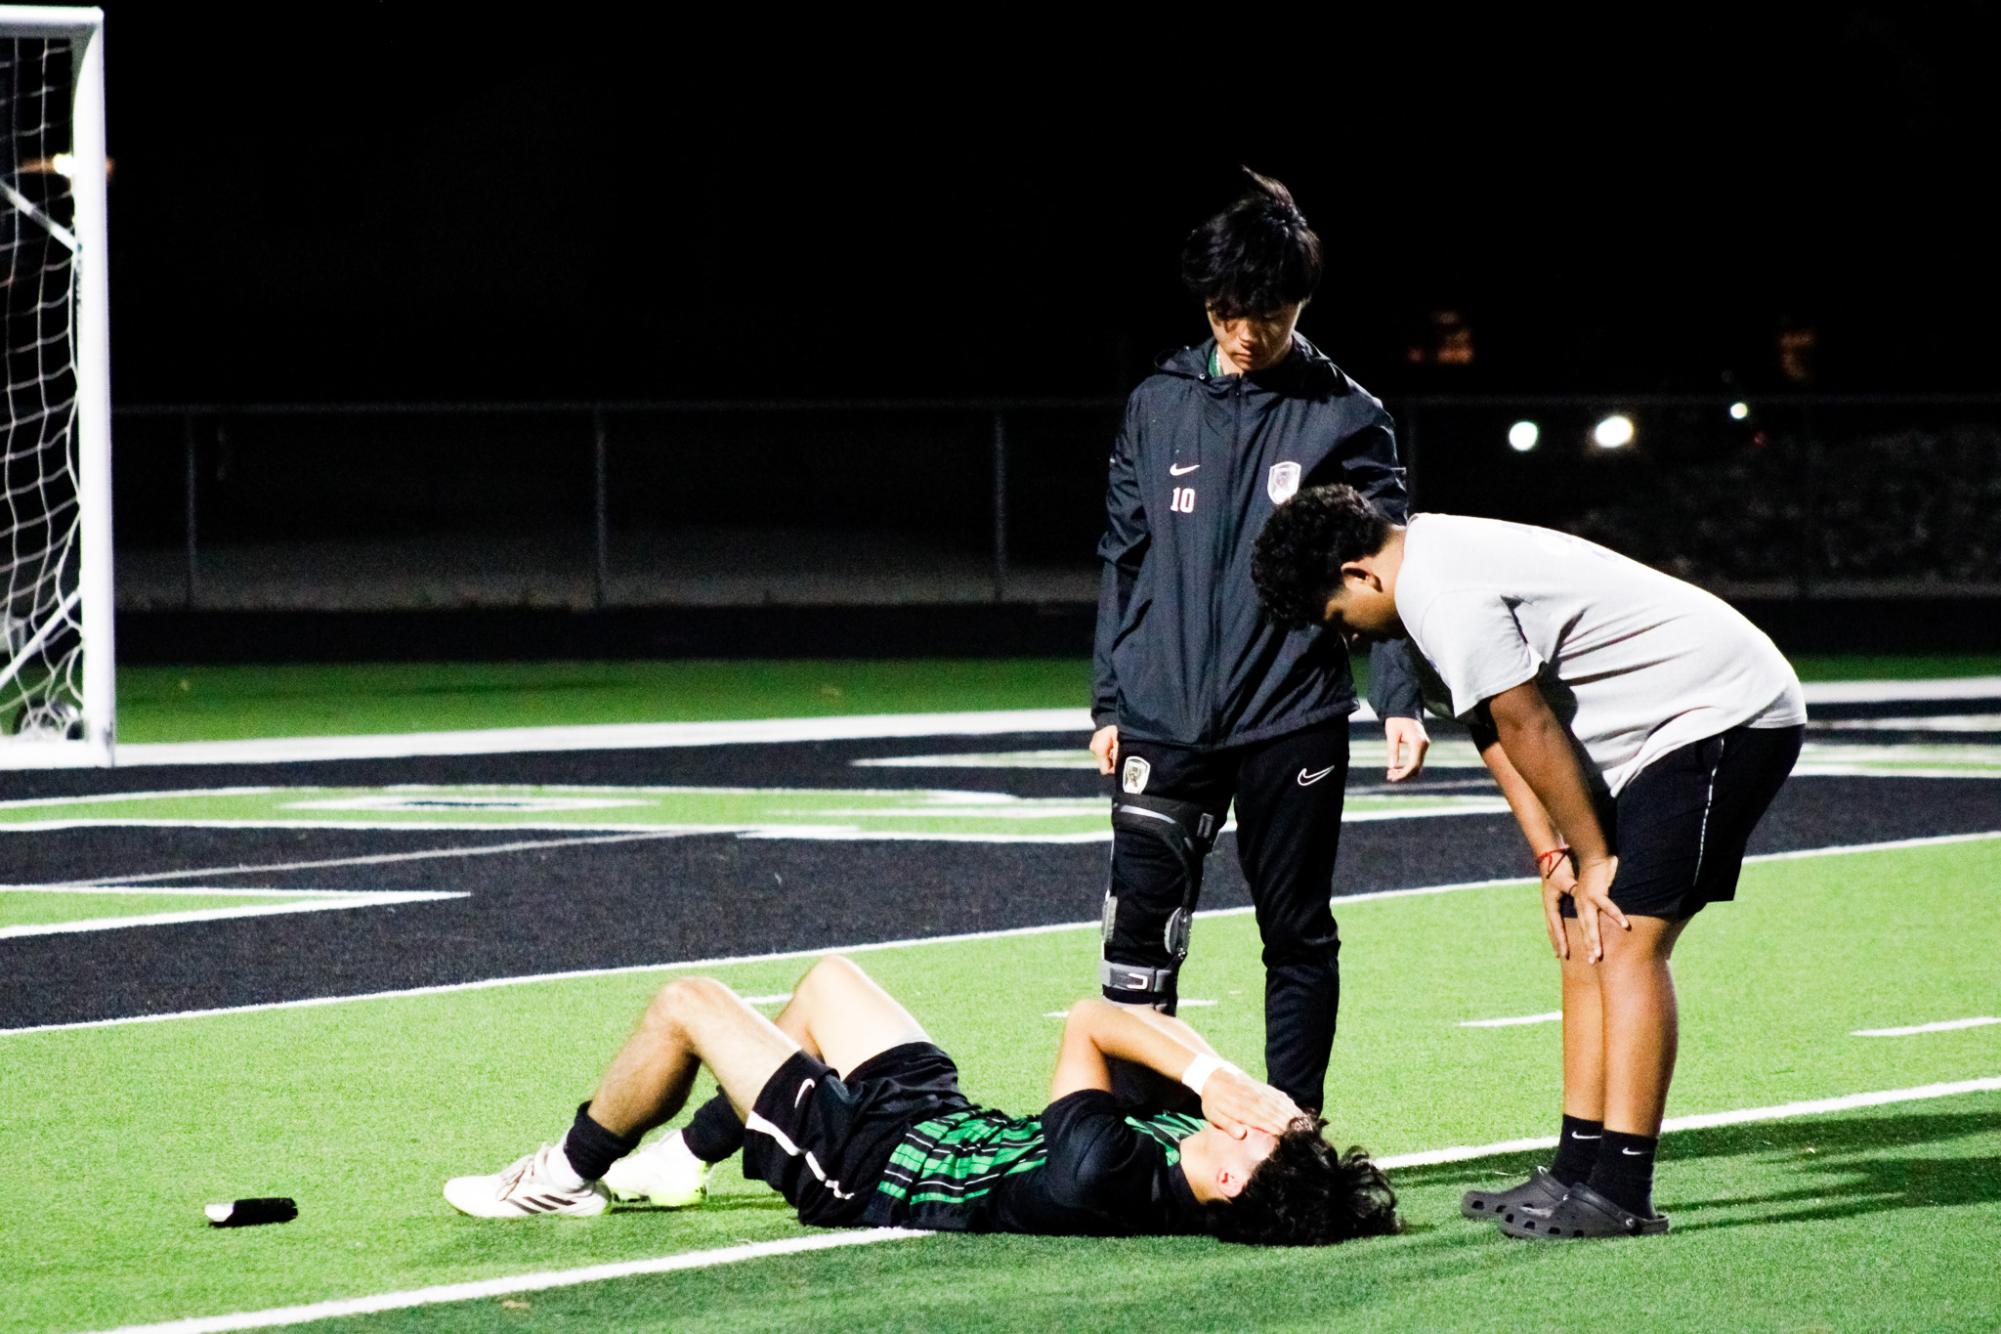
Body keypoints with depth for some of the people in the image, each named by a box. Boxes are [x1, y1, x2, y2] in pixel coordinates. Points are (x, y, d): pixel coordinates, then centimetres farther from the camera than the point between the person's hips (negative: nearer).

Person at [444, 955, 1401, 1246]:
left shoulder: (1105, 1174, -43)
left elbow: (1086, 1023, -29)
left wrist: (1207, 1073, -30)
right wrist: (1211, 1069, -28)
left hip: (873, 1167, -8)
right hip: (943, 1117, 8)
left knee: (686, 1005, 5)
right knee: (827, 979, 28)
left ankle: (568, 1177, 30)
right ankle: (682, 1158, 45)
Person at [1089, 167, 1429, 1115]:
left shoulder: (1345, 417, 1)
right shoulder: (1159, 405, 9)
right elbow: (1123, 562, 14)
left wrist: (1400, 700, -11)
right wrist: (1110, 702, 11)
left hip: (1293, 721, -2)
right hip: (1164, 718, 2)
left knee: (1298, 935, 5)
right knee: (1140, 929, -4)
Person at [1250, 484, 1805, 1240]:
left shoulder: (1447, 597, -20)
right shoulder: (1436, 576, 13)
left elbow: (1530, 731, -16)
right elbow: (1498, 736, 14)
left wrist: (1594, 860, -6)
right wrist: (1554, 860, 6)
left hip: (1723, 716, -11)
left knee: (1627, 943, -14)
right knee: (1586, 941, 8)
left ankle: (1621, 1195, -15)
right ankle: (1579, 1171, 9)